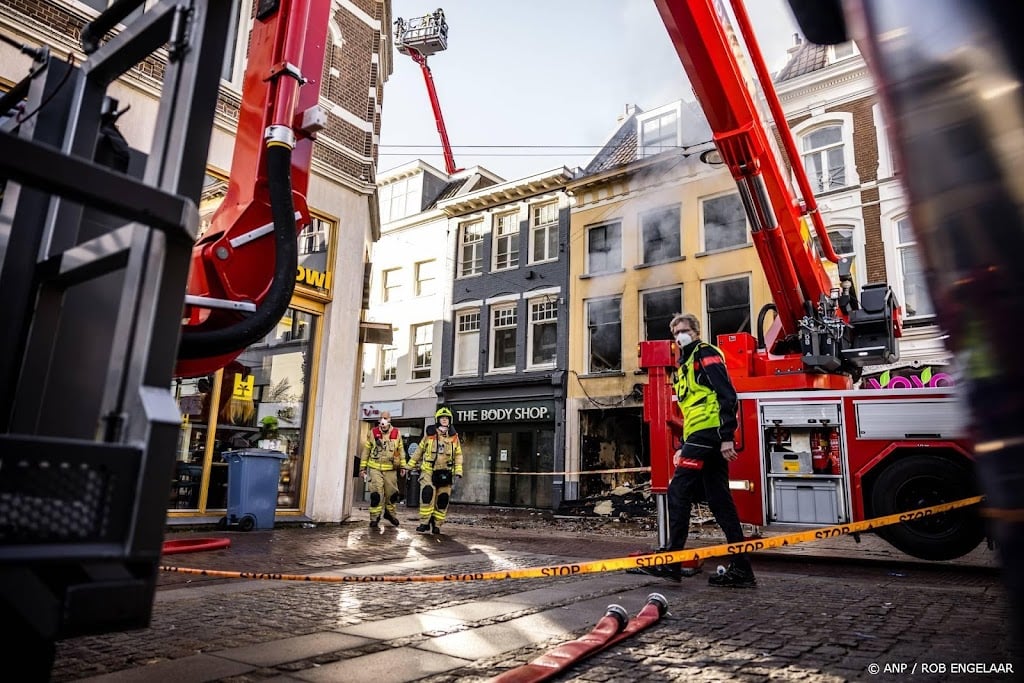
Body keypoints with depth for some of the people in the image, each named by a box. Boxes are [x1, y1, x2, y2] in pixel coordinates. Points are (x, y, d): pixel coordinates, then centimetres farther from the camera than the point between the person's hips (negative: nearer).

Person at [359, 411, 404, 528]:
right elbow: (366, 450, 6)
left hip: (391, 469, 2)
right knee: (376, 493, -10)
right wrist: (363, 467, 5)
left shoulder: (397, 433, 3)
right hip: (375, 468, -2)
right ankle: (375, 517, 3)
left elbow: (401, 450, 11)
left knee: (392, 493, 9)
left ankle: (390, 513, 31)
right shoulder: (373, 432, 0)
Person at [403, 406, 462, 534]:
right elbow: (419, 451, 12)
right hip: (429, 471, -2)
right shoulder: (429, 434, 3)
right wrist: (408, 466, 14)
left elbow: (458, 455, 10)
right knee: (427, 493, -18)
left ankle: (437, 524, 17)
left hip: (445, 473, 2)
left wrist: (458, 472, 0)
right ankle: (424, 522, -8)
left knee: (443, 499, 2)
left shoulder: (454, 437, 6)